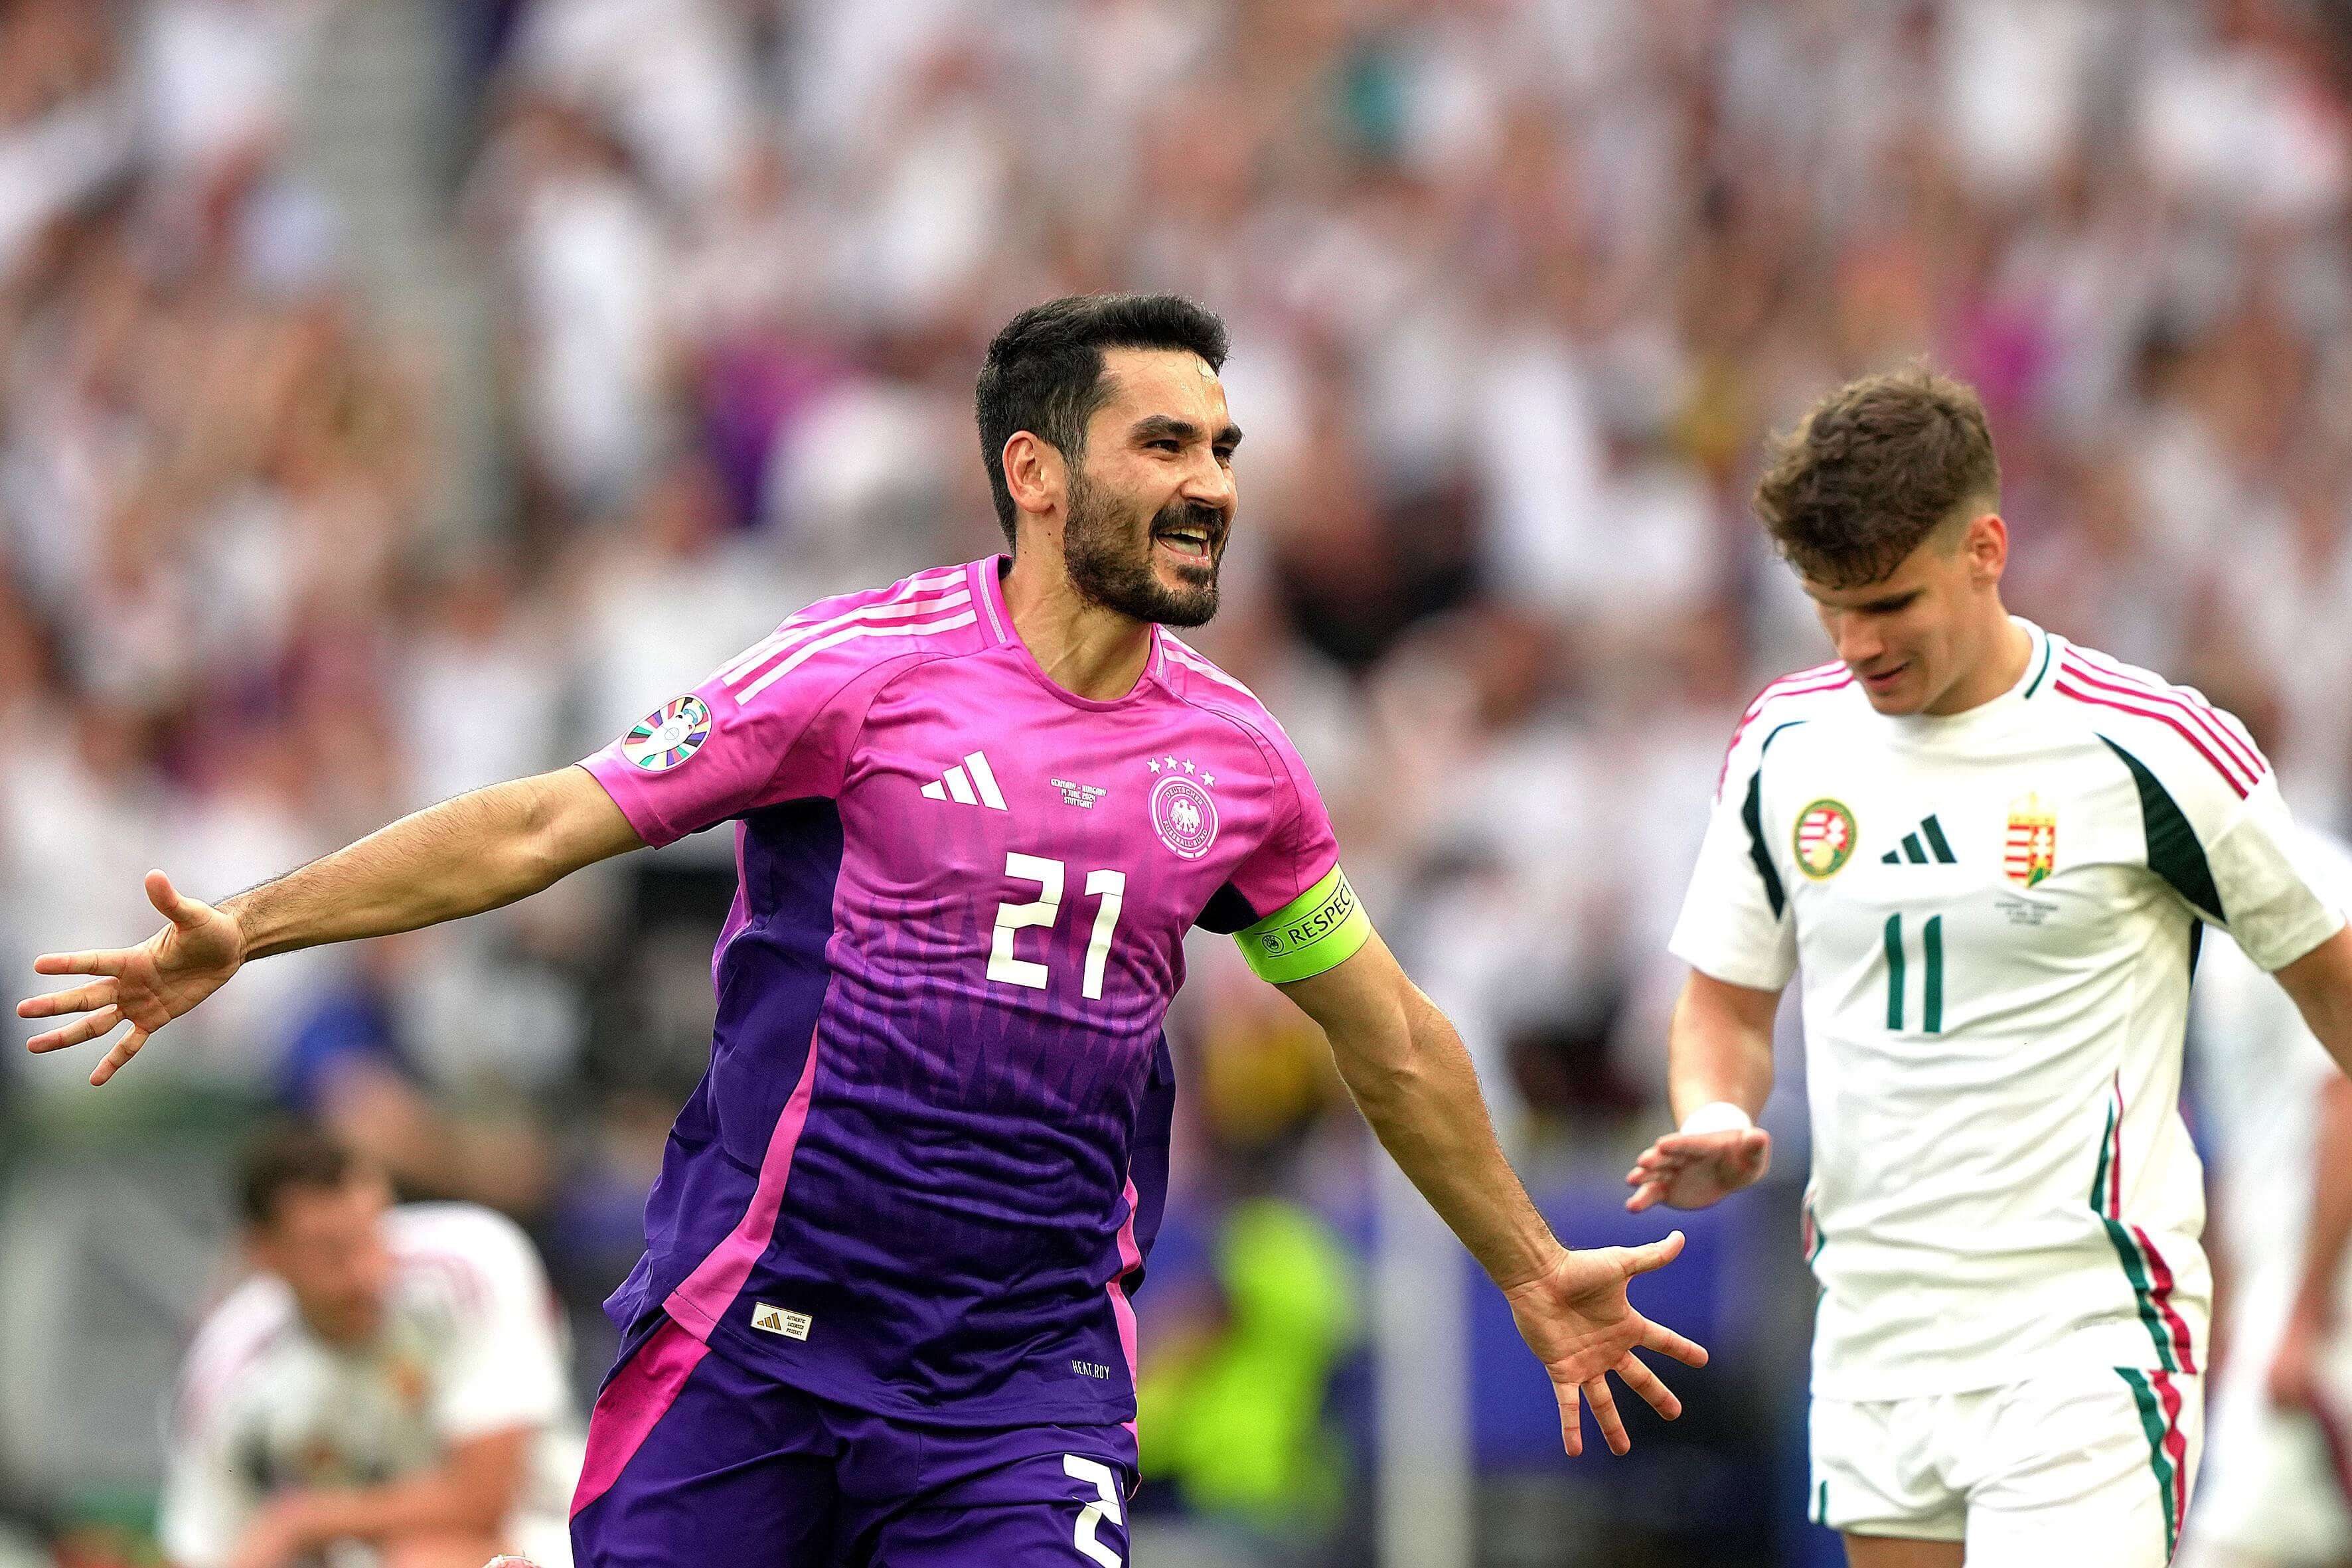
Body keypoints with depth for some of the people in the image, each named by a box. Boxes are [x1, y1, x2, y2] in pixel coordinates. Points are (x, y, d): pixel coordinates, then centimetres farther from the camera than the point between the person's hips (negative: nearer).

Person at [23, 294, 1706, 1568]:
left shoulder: (1235, 758, 8)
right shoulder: (869, 669, -5)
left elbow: (1393, 1042, 22)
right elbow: (542, 825, -4)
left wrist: (1533, 1268, 31)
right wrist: (244, 930, -11)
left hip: (1032, 1372, 2)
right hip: (754, 1331, -2)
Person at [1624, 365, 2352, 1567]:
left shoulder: (2152, 747, -9)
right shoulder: (1782, 745, 6)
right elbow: (1727, 1001, 18)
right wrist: (1715, 1127, -4)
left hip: (2082, 1343, -5)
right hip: (1872, 1341, 5)